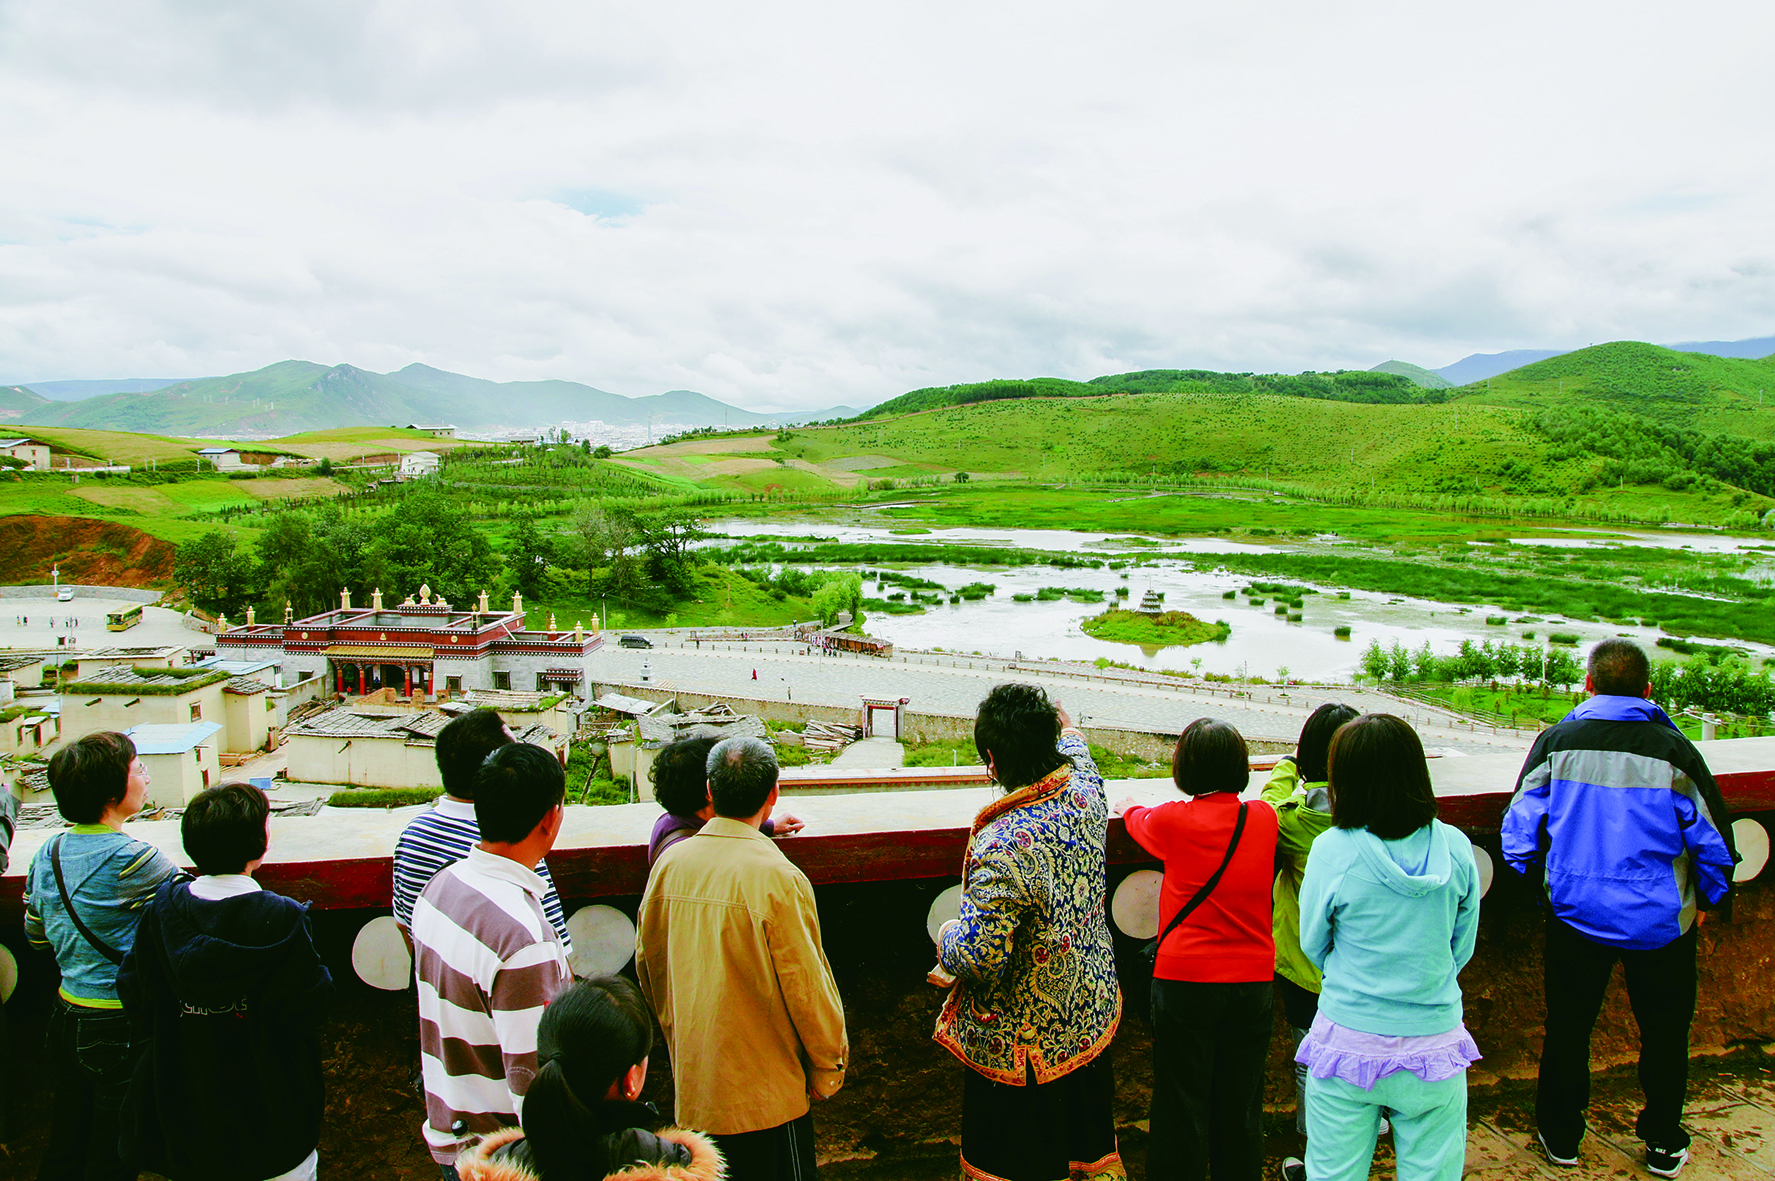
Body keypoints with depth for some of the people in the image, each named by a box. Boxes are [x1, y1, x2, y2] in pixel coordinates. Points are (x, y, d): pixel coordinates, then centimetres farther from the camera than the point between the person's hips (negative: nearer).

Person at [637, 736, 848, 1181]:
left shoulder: (669, 864, -5)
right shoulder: (778, 878, -22)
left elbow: (647, 966, 7)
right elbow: (807, 987, -16)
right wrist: (828, 1070, 0)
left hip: (691, 1083, 5)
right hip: (766, 1093, -5)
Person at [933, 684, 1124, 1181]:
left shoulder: (1003, 846, -33)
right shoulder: (1086, 792, -12)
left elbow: (980, 956, -30)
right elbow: (1076, 754, 15)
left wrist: (946, 937, -8)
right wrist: (1068, 728, 36)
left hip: (1022, 1043, -7)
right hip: (1093, 1014, 7)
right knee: (1090, 1139, 25)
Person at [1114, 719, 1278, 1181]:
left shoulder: (1173, 821, -11)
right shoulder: (1264, 818, -3)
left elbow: (1138, 821, 11)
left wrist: (1128, 808, 33)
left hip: (1185, 981, -3)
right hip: (1254, 978, 3)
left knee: (1181, 1106, 8)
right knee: (1241, 1104, 15)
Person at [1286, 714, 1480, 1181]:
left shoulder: (1332, 850, -14)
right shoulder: (1455, 847, -7)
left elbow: (1314, 944, -1)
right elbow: (1462, 947, 5)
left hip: (1349, 1044, -2)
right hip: (1435, 1046, 2)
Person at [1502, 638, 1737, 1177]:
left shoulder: (1556, 742, -9)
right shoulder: (1674, 750, -11)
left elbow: (1520, 826, -5)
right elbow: (1712, 838, -5)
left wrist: (1534, 878, 13)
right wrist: (1705, 901, 12)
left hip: (1576, 912, 1)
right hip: (1660, 920, 0)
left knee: (1568, 1025, 15)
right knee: (1664, 1030, 18)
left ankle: (1560, 1137, 27)